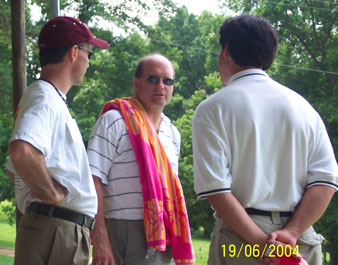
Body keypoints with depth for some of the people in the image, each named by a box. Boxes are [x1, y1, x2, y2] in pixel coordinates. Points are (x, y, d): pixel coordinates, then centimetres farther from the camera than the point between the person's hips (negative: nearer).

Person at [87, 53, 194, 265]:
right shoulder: (114, 121, -4)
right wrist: (100, 239, -19)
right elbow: (94, 179, -11)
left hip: (164, 238, 7)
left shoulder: (172, 133, 18)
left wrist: (178, 242, 18)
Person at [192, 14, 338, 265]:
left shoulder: (212, 109, -2)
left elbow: (215, 189, -13)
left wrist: (262, 243, -14)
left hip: (239, 241, -3)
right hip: (302, 243, 4)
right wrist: (291, 233, -8)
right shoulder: (303, 106, 10)